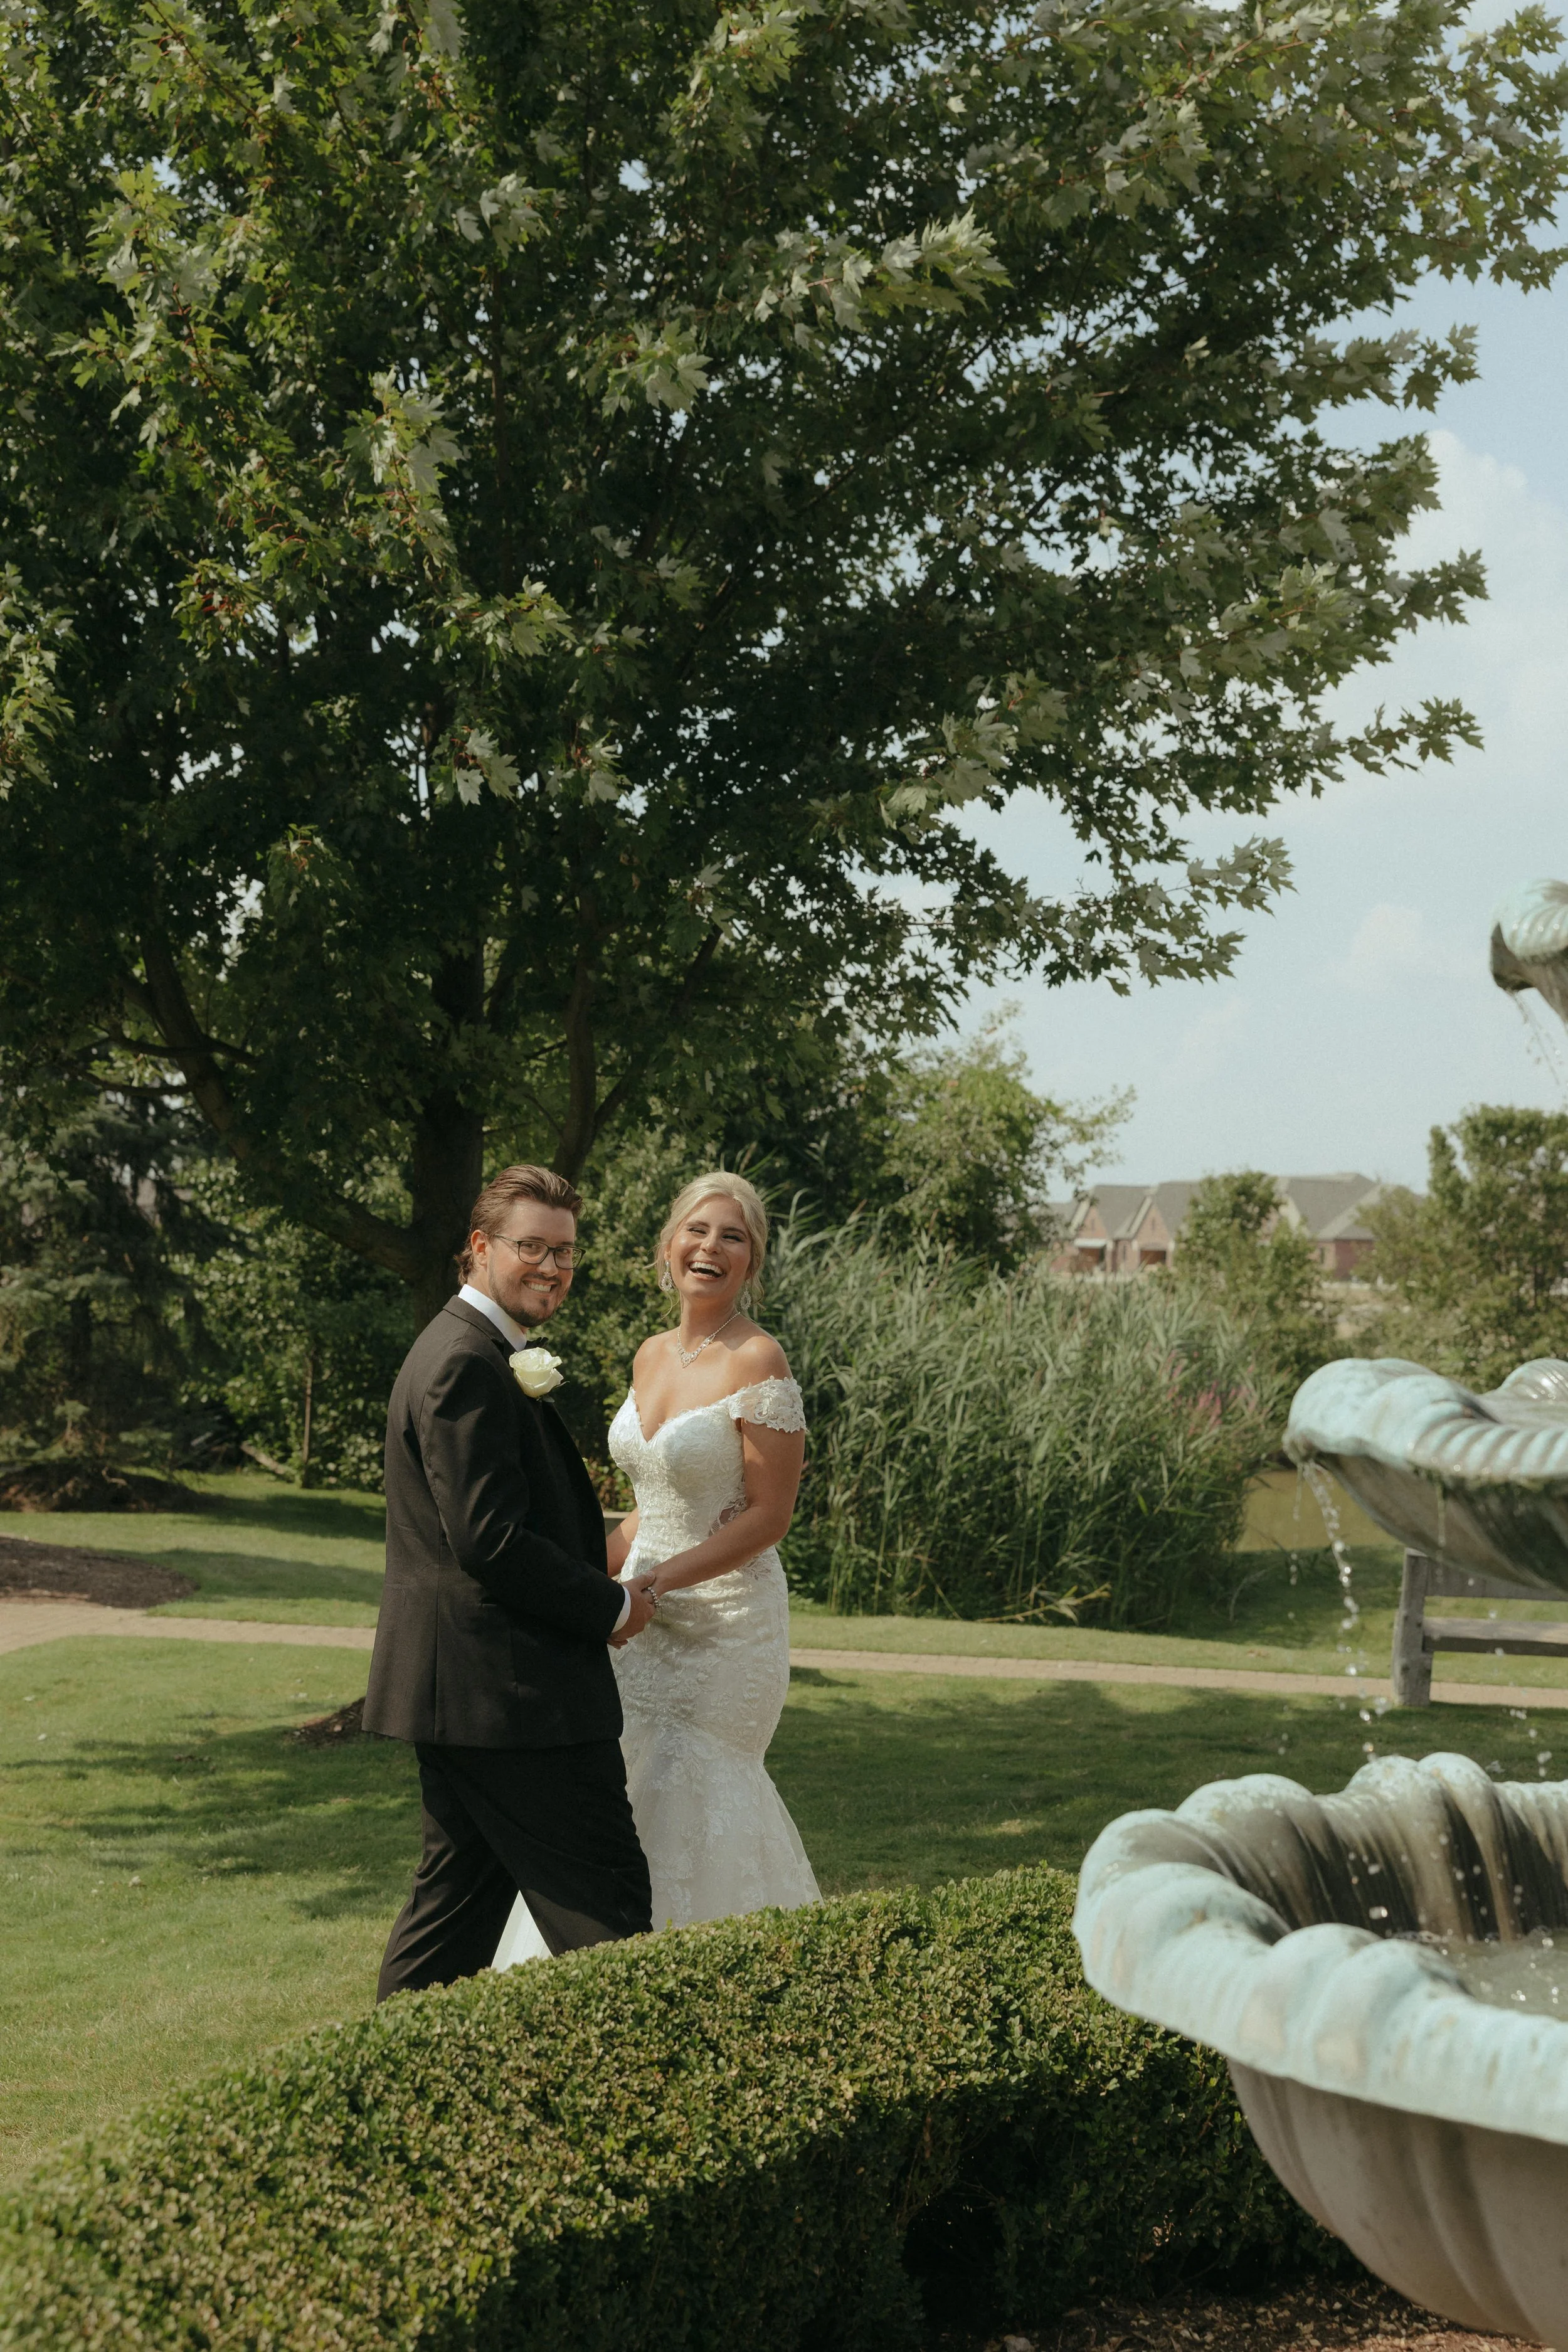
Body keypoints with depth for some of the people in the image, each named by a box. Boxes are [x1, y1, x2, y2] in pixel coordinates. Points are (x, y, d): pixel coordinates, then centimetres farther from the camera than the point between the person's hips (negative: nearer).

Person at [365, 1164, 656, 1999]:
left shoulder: (478, 1355, 18)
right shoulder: (468, 1365, -17)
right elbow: (489, 1542, -23)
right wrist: (612, 1607, -12)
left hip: (453, 1691, 11)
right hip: (506, 1691, -11)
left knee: (462, 1887, 16)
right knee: (605, 1908, -7)